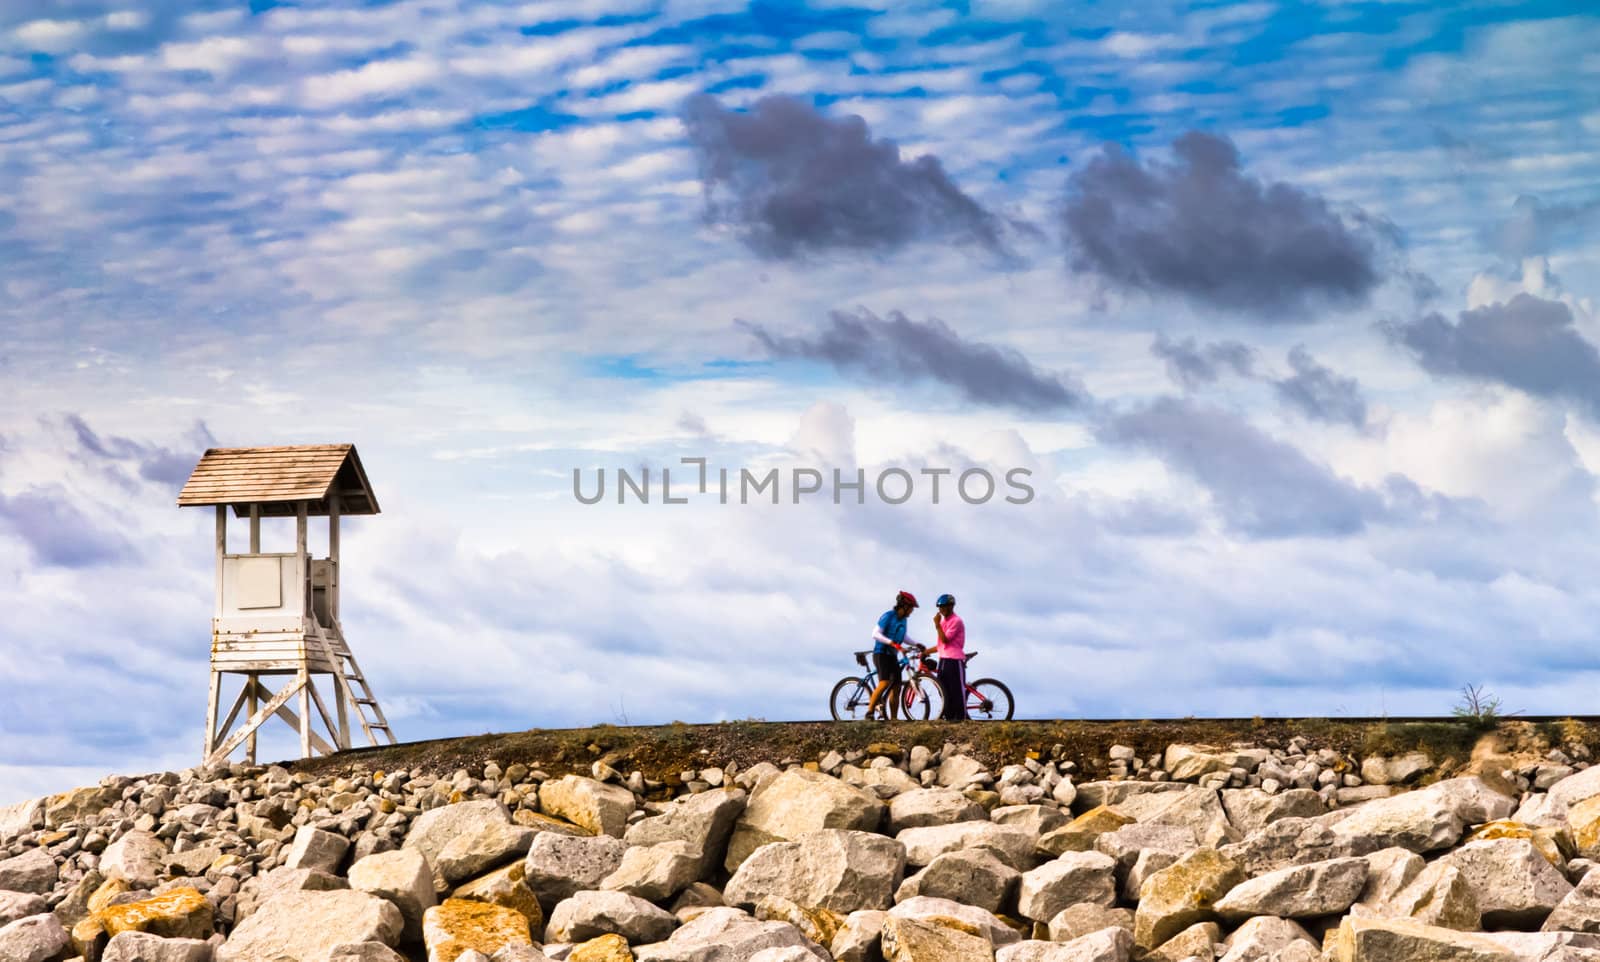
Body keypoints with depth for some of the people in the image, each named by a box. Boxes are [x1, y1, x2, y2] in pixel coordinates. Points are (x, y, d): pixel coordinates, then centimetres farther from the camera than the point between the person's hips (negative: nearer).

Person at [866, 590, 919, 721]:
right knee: (885, 682, -24)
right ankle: (870, 711, -20)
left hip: (893, 656, 8)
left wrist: (916, 644, 14)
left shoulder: (903, 619, 12)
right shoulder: (888, 616, -12)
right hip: (881, 654, -8)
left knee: (896, 688, 4)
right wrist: (892, 643, -29)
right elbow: (876, 634, -19)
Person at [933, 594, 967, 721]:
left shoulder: (956, 621, -10)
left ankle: (960, 716, -5)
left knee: (957, 689, -6)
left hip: (955, 659, -9)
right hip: (943, 660, 9)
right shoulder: (943, 620, 17)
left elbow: (945, 639, -17)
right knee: (946, 691, 9)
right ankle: (948, 715, 13)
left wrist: (937, 625, -14)